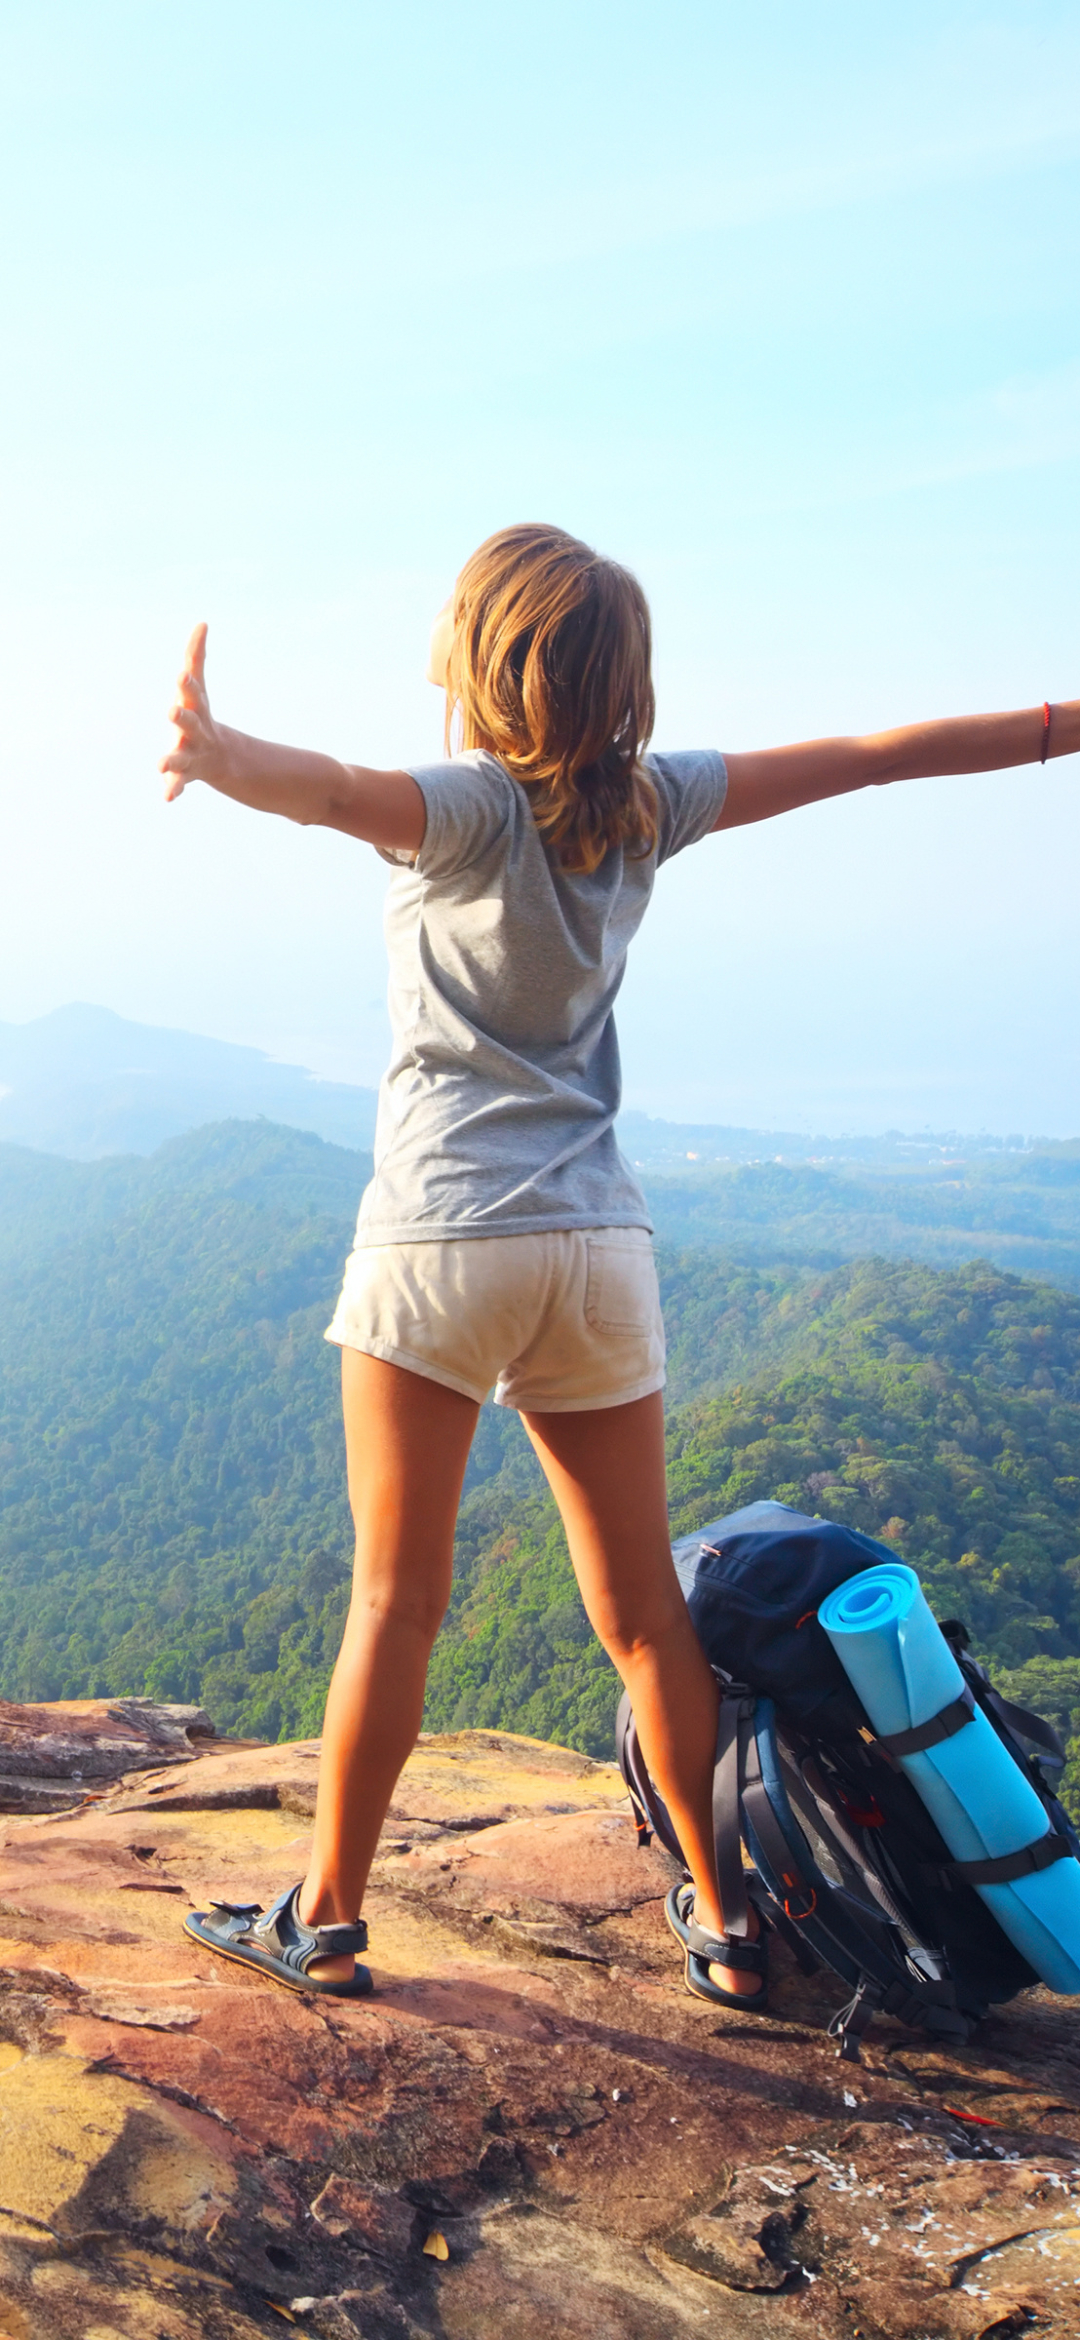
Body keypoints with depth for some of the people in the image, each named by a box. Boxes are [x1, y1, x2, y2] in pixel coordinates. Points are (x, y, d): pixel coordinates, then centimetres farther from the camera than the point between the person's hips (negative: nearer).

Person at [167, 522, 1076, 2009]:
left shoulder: (471, 804, -6)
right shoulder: (646, 802, 7)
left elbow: (335, 790, -29)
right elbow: (875, 754, 13)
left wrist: (222, 756, -49)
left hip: (443, 1237, -4)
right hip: (601, 1246, 5)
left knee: (396, 1599, 5)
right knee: (644, 1609, 13)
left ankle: (326, 1922, 16)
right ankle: (723, 1923, 23)